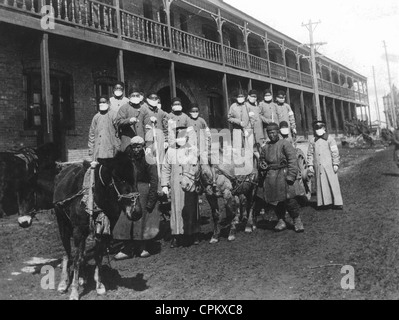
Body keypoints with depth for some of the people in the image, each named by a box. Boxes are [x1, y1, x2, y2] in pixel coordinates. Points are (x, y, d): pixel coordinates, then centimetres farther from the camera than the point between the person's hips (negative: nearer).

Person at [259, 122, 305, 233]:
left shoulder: (284, 144, -3)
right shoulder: (265, 147, 13)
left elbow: (292, 161, -8)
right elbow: (262, 161, 27)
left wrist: (290, 176, -15)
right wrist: (263, 166, 3)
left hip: (283, 175, -5)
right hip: (270, 177, 5)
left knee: (289, 199, -8)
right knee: (275, 200, 7)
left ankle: (297, 220, 8)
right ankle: (281, 221, 20)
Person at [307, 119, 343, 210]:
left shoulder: (329, 139, 0)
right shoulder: (312, 141, 9)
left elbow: (335, 152, -1)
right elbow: (310, 153, 12)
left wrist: (335, 164, -6)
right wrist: (310, 165, 5)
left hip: (329, 166, -3)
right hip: (318, 167, 3)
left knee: (333, 184, -1)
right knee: (321, 184, 4)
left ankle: (337, 203, 6)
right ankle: (324, 202, 12)